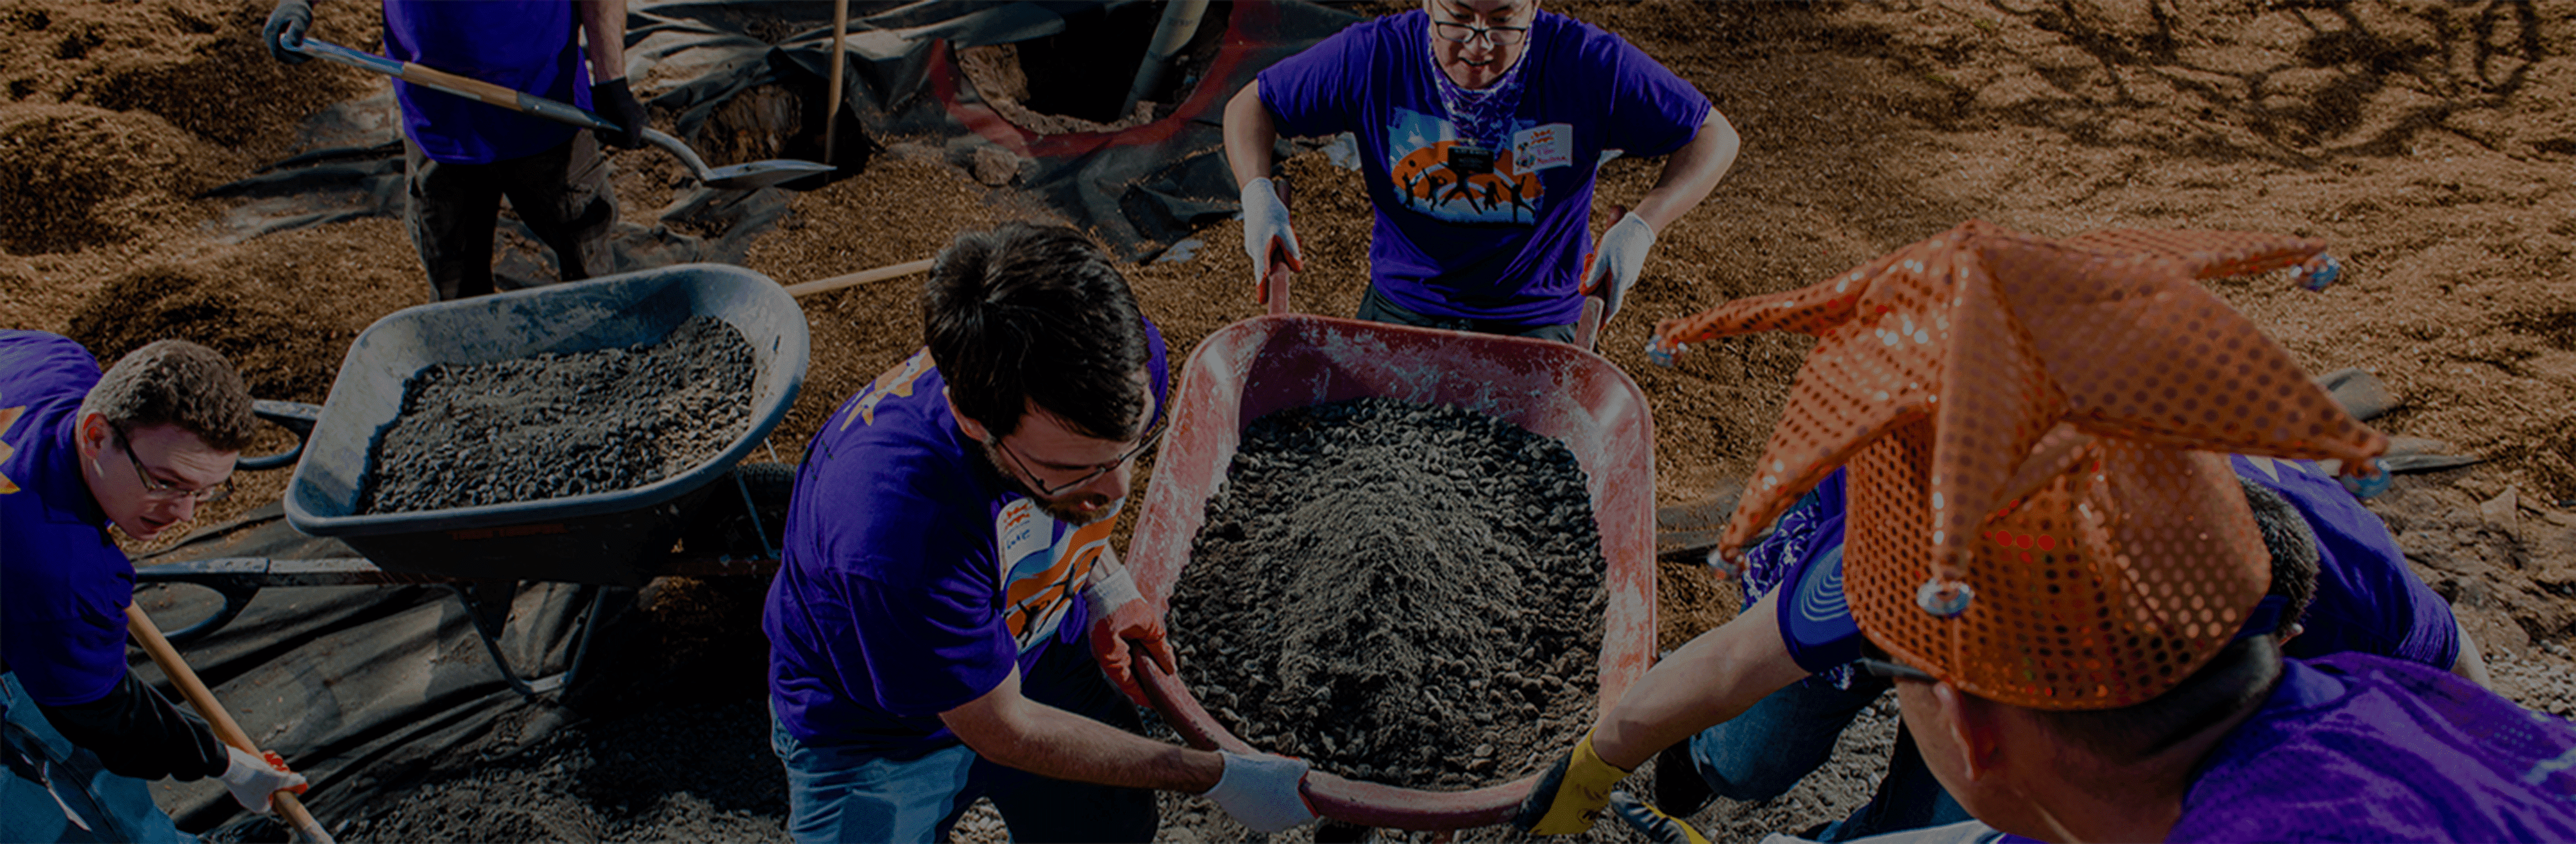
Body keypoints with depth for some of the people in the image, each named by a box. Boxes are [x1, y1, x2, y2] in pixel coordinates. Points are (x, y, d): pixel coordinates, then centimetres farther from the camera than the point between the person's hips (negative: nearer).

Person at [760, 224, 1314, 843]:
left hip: (1044, 645, 4)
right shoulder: (897, 529, -46)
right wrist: (1219, 777, -24)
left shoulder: (1125, 363, -29)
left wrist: (1103, 586, -13)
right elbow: (999, 729, -28)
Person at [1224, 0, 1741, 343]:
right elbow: (1251, 106, 2)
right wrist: (1258, 194, -18)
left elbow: (1714, 137, -5)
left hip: (1535, 324, -1)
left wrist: (1640, 228, -21)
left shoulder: (1588, 67, -14)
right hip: (1401, 308, 2)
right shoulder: (1375, 57, -10)